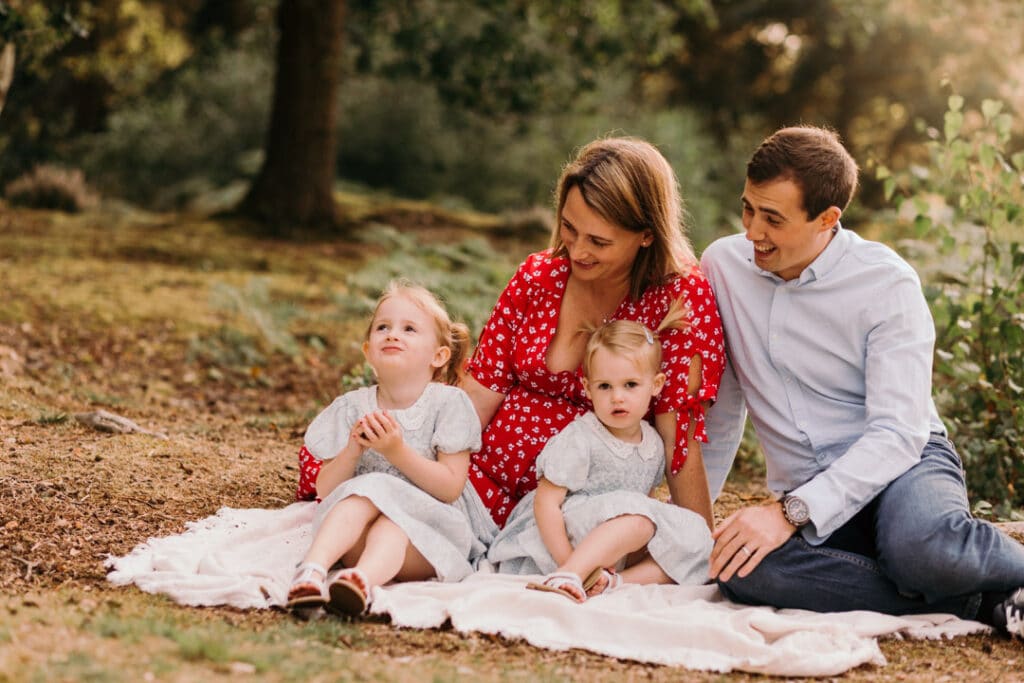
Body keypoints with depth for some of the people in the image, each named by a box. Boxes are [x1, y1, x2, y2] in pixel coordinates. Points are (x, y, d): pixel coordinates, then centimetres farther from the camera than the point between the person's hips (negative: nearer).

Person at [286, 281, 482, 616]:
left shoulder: (448, 403, 4)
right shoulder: (351, 408, 12)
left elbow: (451, 487, -5)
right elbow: (325, 490, 7)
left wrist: (397, 451, -16)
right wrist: (352, 450, -11)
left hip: (427, 530, -2)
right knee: (369, 490, -30)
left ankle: (363, 578, -65)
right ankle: (313, 567, -53)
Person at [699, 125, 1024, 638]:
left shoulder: (887, 284, -10)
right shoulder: (724, 265, 4)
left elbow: (897, 432, -18)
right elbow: (722, 403, 16)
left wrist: (788, 513, -28)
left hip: (902, 464, -4)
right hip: (808, 497, 4)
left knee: (922, 544, -42)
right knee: (739, 572, -33)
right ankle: (980, 602, -24)